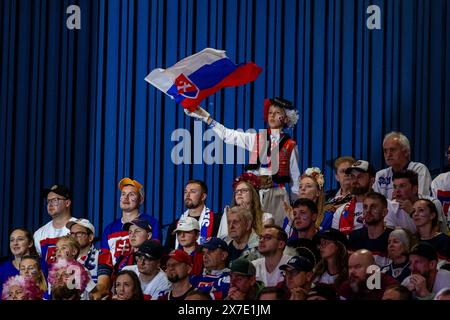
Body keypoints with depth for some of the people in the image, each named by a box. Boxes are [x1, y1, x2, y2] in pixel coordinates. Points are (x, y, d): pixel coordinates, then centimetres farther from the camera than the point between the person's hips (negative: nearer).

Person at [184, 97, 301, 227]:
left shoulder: (290, 145, 4)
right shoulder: (256, 139, 9)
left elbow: (295, 177, 7)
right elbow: (227, 134, 5)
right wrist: (205, 117, -1)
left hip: (277, 194, -2)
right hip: (255, 192, 2)